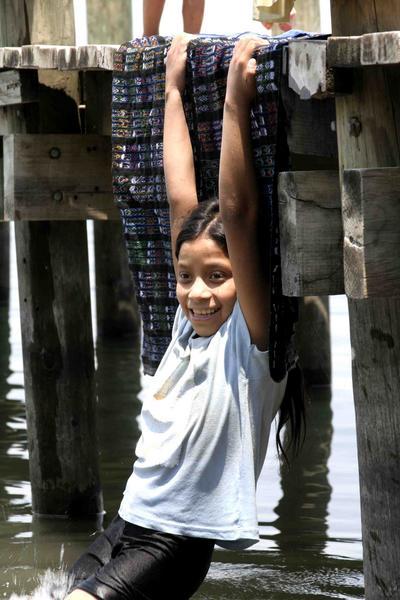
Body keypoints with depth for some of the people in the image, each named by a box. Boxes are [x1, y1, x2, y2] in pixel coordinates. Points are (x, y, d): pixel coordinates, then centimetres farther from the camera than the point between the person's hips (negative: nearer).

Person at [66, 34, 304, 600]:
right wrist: (173, 92, 10)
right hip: (125, 524, 8)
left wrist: (236, 106, -21)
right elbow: (181, 201, 9)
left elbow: (238, 216, -20)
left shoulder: (249, 341, -10)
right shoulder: (189, 323, 7)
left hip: (177, 546, -8)